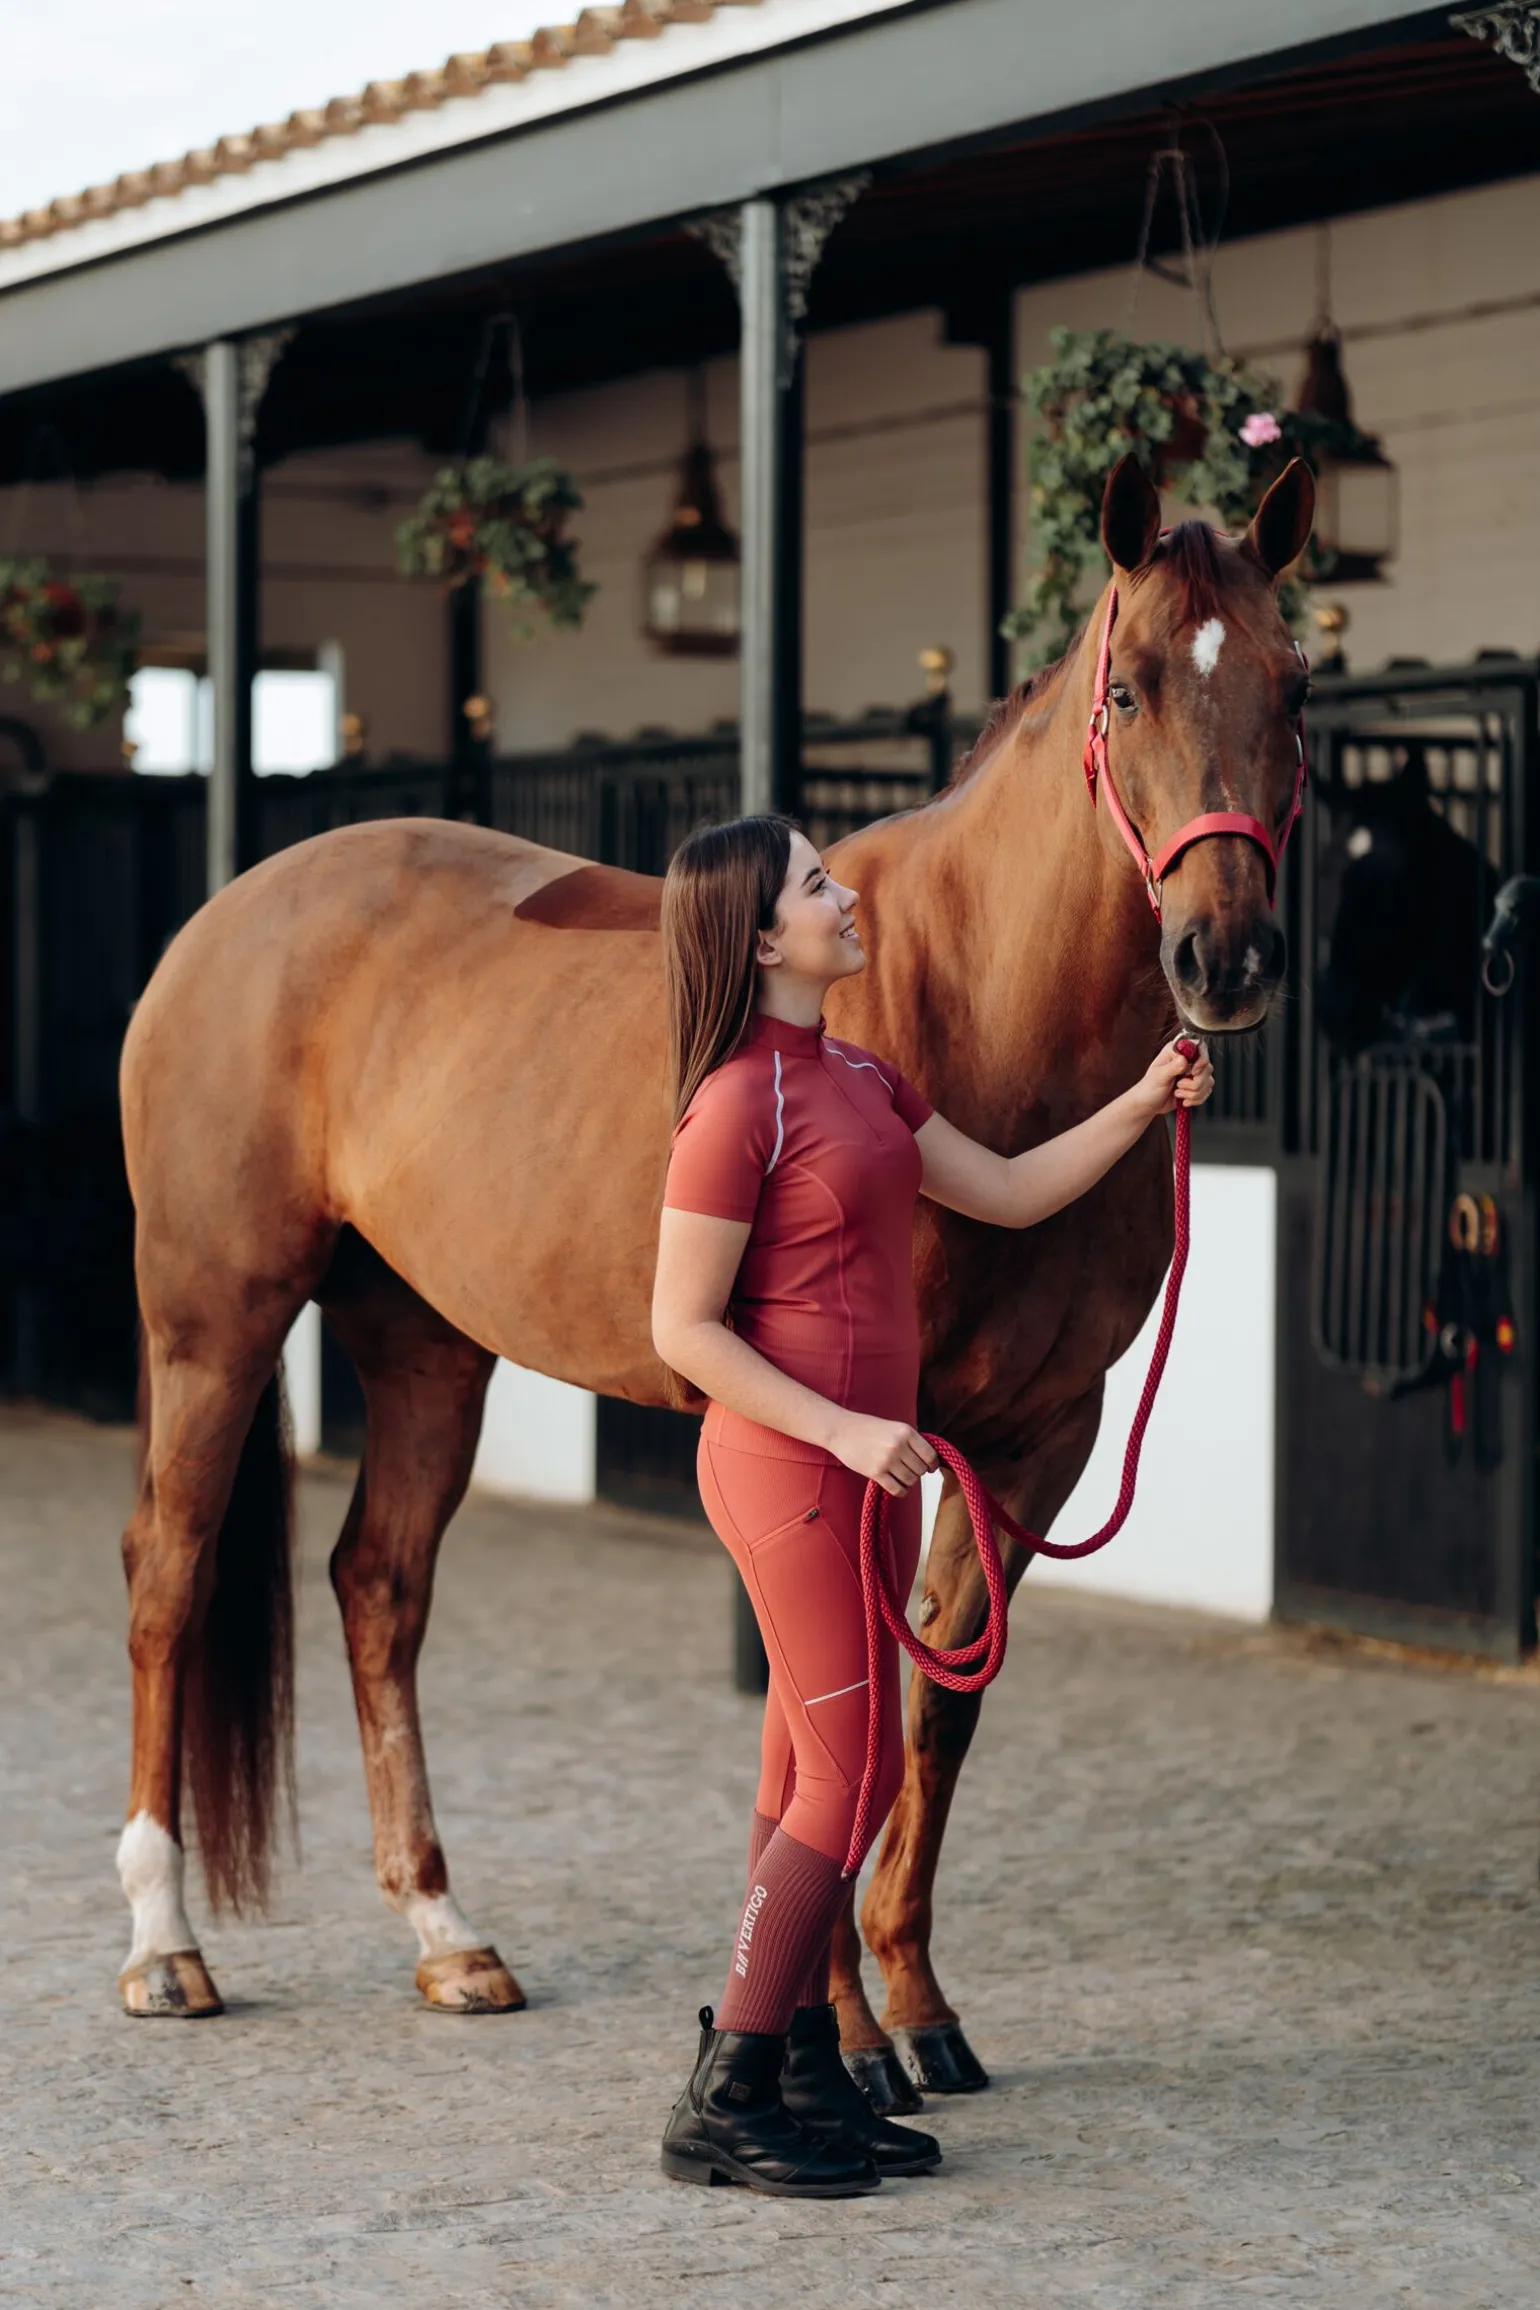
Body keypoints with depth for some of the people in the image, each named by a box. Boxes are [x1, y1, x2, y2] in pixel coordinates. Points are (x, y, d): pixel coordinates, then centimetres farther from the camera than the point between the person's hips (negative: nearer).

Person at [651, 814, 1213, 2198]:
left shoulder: (858, 1078, 12)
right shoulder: (740, 1105, -16)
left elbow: (1010, 1193, 15)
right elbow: (683, 1327, -17)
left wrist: (1143, 1105, 5)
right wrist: (843, 1430, -21)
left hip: (866, 1462, 9)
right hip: (787, 1464, -9)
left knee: (815, 1774, 13)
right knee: (854, 1776, -6)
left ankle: (809, 2081, 20)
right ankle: (723, 2101, 1)